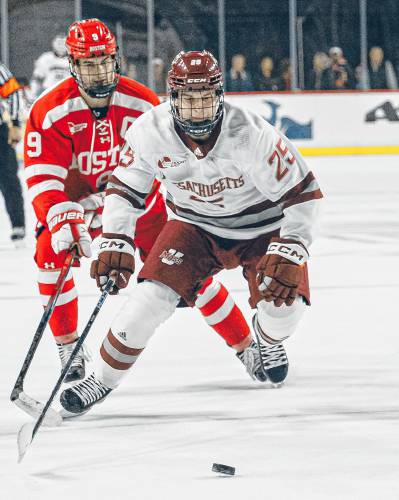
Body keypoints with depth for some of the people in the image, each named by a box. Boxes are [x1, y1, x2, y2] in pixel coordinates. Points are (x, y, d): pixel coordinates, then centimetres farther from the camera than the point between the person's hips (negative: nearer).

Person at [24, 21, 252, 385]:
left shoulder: (142, 103, -16)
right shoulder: (50, 111, -19)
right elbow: (42, 177, -23)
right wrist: (61, 221, -38)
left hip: (139, 203, 0)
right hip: (78, 201, 0)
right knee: (51, 251, -26)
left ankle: (246, 344, 8)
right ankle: (68, 345, -12)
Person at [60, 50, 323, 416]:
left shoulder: (251, 135, -32)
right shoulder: (150, 132, -23)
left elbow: (303, 193, -25)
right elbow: (124, 187, -7)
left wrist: (288, 254, -32)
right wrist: (115, 244, -16)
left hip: (261, 227, -2)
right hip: (194, 224, 2)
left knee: (285, 301, -19)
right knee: (152, 296, -18)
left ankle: (268, 338, 22)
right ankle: (102, 379, -1)